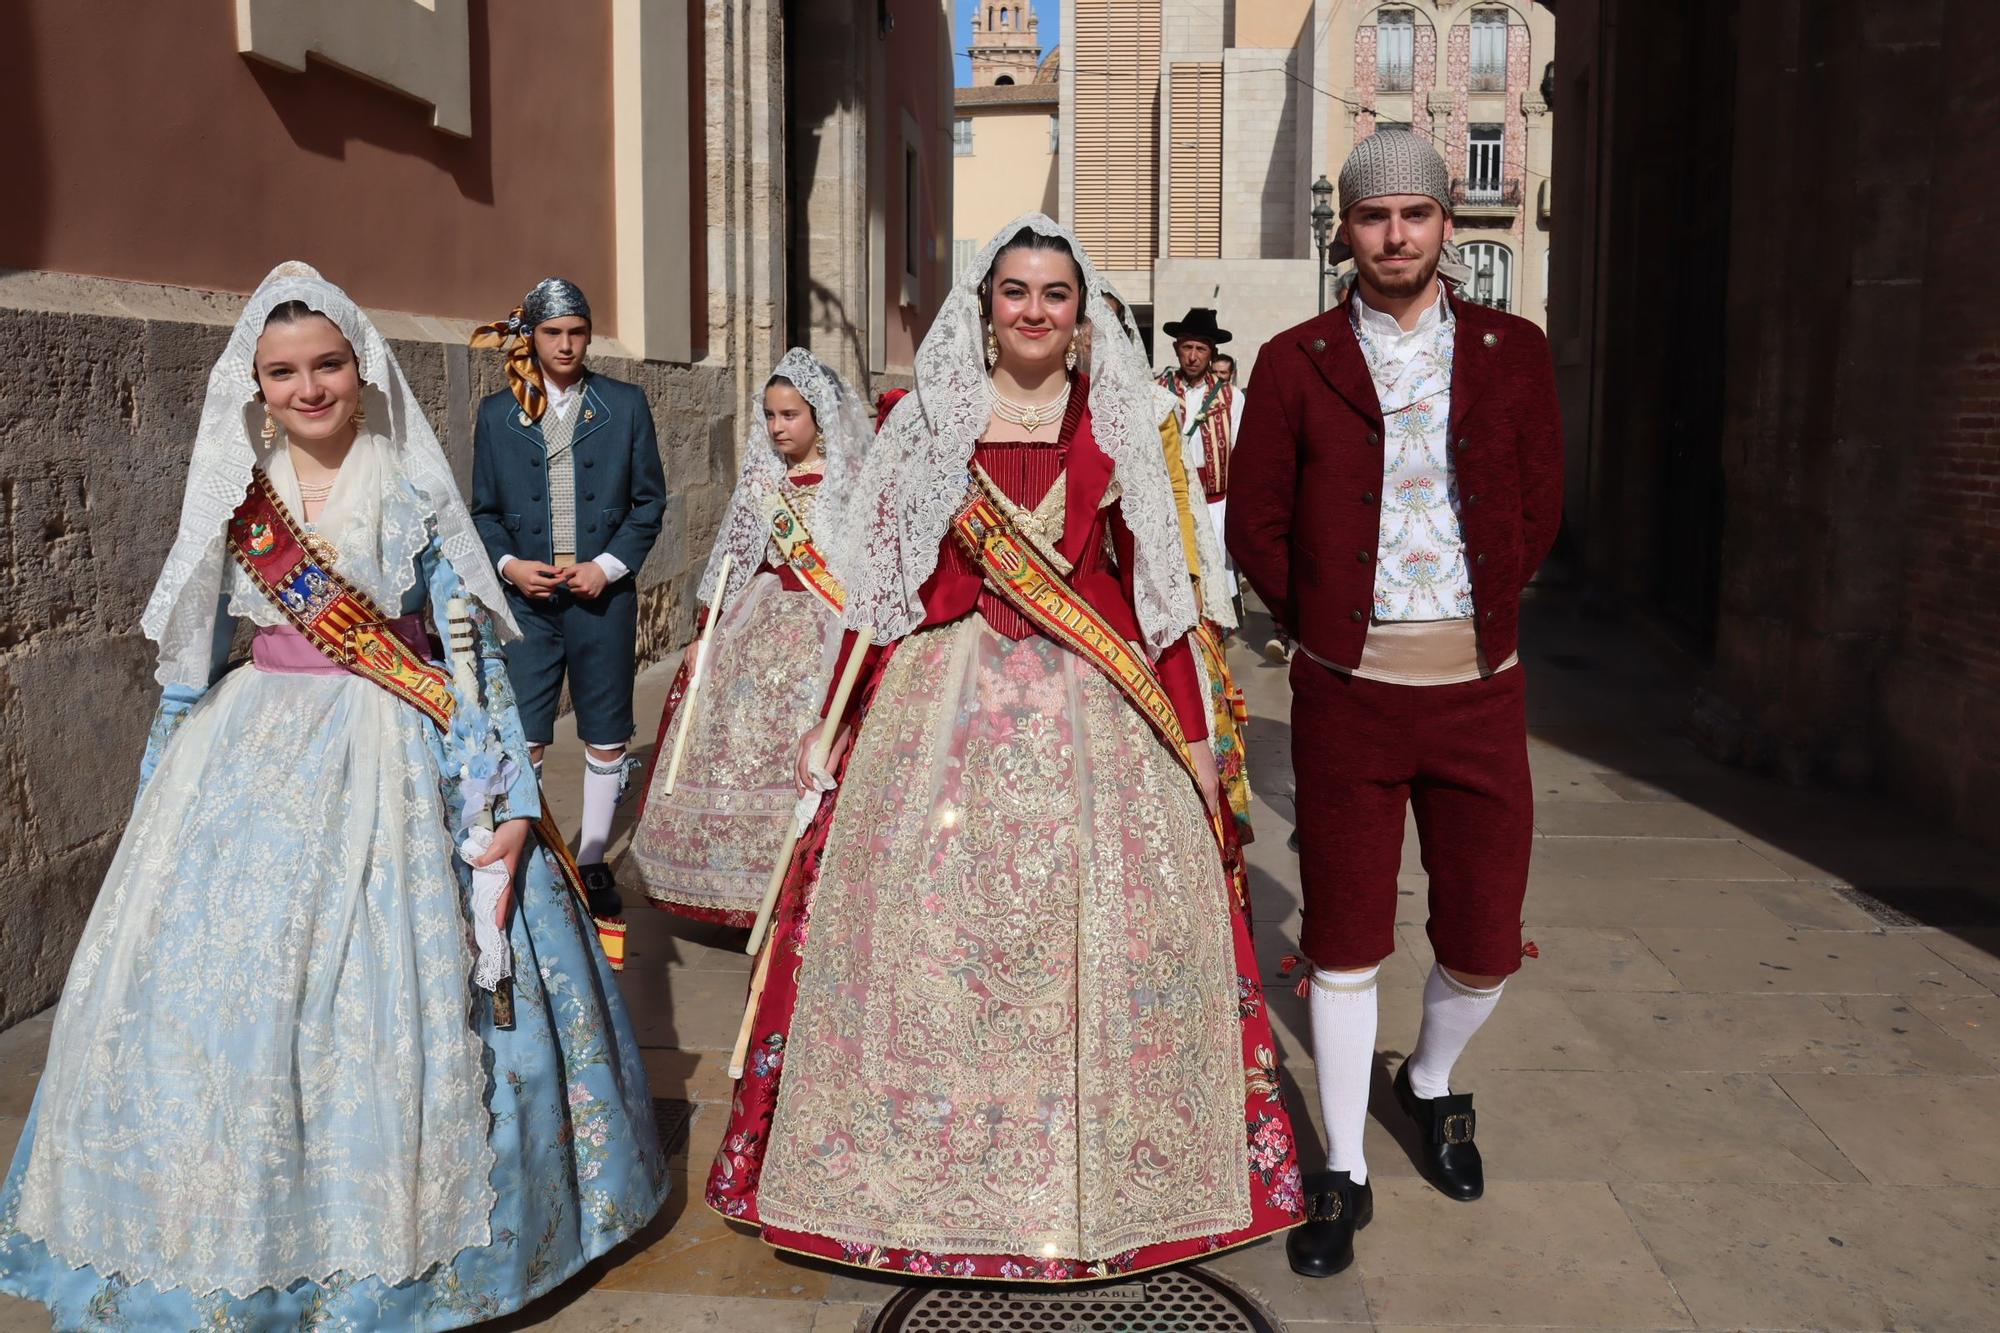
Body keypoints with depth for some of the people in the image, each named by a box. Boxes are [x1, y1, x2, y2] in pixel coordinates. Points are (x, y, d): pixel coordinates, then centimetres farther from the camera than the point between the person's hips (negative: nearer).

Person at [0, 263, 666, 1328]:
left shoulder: (414, 495, -1)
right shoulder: (234, 497, 6)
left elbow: (471, 653, -4)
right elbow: (190, 660, 13)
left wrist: (505, 800, -11)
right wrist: (163, 790, 12)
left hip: (392, 761, -3)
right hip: (252, 761, 3)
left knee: (396, 992, -3)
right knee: (220, 988, 1)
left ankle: (400, 1240, 17)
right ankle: (230, 1247, 22)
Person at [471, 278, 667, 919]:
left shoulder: (625, 404, 5)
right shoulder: (497, 413, 7)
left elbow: (649, 499, 4)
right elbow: (484, 510, 9)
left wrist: (608, 566, -8)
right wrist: (509, 564, -9)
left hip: (602, 596, 0)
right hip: (526, 598, 0)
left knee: (606, 739, 8)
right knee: (519, 740, -5)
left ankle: (591, 862, 23)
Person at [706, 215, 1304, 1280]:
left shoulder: (1118, 428, 7)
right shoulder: (927, 422, 6)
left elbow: (1152, 589, 6)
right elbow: (884, 581, 6)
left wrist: (1193, 732, 3)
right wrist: (835, 721, 4)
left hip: (1093, 712, 0)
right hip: (946, 702, 0)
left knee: (1098, 931, 2)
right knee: (927, 923, 3)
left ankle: (1100, 1167, 21)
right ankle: (926, 1162, 22)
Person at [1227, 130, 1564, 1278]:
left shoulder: (1513, 352, 6)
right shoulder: (1297, 362, 2)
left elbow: (1539, 509, 10)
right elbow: (1256, 526, 4)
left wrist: (1481, 618, 8)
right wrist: (1327, 623, 5)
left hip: (1480, 689, 2)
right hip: (1346, 690, -1)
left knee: (1486, 942, 8)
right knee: (1346, 941, 5)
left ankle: (1433, 1083, 40)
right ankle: (1345, 1173, 22)